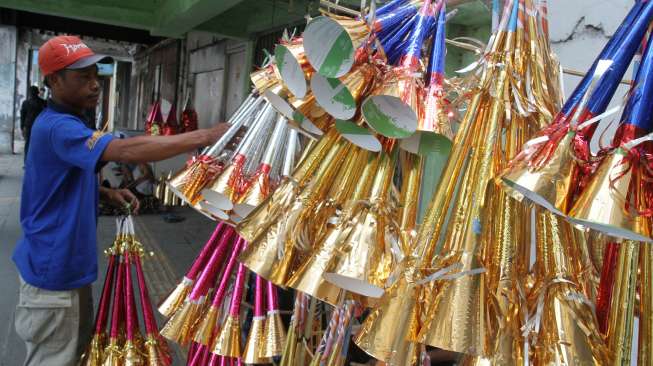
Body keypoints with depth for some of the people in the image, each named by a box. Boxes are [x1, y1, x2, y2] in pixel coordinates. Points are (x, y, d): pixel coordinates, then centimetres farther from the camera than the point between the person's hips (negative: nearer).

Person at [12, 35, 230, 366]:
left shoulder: (67, 122, 9)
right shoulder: (58, 127, -25)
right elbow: (127, 151, -40)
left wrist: (107, 192, 2)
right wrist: (205, 136, -40)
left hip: (66, 264, 9)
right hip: (53, 270, -9)